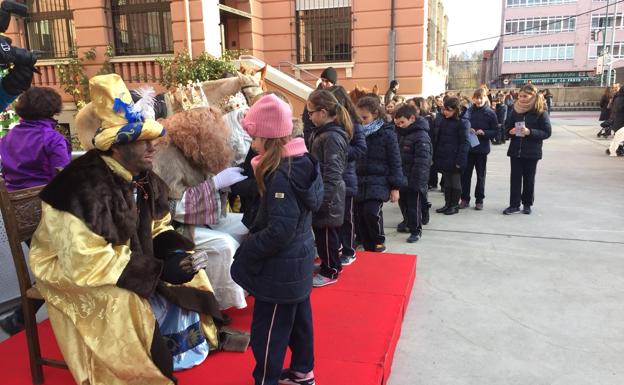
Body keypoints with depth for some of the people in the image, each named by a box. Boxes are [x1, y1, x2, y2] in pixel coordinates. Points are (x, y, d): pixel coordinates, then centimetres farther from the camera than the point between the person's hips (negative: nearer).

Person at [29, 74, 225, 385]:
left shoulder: (143, 178, -3)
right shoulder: (85, 189, -30)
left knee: (186, 271, -2)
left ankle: (178, 349, 18)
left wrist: (175, 252, -17)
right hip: (72, 270, -7)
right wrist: (158, 269, -30)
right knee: (128, 305, -30)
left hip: (124, 257, 8)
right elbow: (88, 264, -32)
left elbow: (158, 229, 7)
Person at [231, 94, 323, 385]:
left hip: (281, 267, -10)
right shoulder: (300, 162, 2)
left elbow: (279, 231, -29)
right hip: (298, 259, 10)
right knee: (298, 318, 23)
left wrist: (245, 253, -16)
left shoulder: (281, 175, -26)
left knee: (268, 331, 6)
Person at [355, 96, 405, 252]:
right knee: (361, 217, 5)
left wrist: (395, 186, -7)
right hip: (359, 182, 5)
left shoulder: (387, 134, -6)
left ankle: (379, 243, 3)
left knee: (371, 212, -23)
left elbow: (395, 162, -5)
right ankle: (369, 249, 21)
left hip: (378, 182, -5)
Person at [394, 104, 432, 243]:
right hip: (402, 177, 8)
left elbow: (422, 162, -23)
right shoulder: (402, 134, 9)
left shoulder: (421, 136, -19)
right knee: (403, 203, 20)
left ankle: (416, 230, 16)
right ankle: (408, 222, 40)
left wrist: (417, 181, -25)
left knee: (414, 205, 2)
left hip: (415, 179, -8)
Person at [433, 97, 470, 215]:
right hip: (443, 157, 6)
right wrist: (434, 156, 6)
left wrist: (460, 160, -18)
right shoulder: (442, 120, 7)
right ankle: (447, 204, 24)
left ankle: (455, 205, 16)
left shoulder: (462, 123, -11)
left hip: (454, 159, -6)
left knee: (455, 182, 6)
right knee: (446, 182, 14)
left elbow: (464, 143, -13)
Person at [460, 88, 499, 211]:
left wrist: (483, 132, -17)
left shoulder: (490, 113, -3)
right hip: (468, 147, 1)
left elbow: (495, 131, -2)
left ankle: (479, 200, 19)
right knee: (465, 174, 4)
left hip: (482, 148, -1)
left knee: (481, 175, 9)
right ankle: (465, 199, 15)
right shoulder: (468, 111, -1)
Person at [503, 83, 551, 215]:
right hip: (515, 150, 3)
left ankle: (527, 204, 22)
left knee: (529, 178, 9)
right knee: (515, 177, 4)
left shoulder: (540, 112, -8)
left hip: (532, 152, -3)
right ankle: (514, 204, 11)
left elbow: (547, 132, -10)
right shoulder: (515, 110, 3)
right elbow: (507, 127, 11)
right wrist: (510, 131, -11)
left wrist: (530, 132, -22)